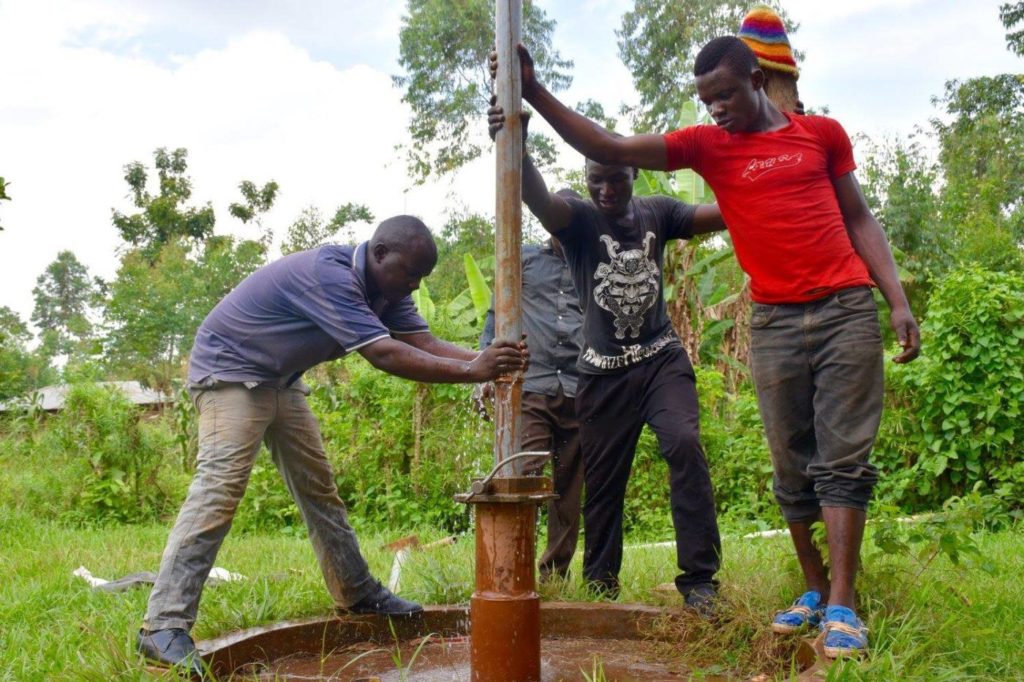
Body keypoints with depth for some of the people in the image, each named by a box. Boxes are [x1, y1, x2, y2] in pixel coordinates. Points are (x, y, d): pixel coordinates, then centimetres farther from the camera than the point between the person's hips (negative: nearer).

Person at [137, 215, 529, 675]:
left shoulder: (382, 290, -2)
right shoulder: (328, 275, -31)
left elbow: (423, 343, -11)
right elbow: (383, 354, -37)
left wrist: (487, 359, -27)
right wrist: (470, 371, -39)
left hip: (279, 379, 9)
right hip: (229, 370, -9)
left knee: (318, 486, 12)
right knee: (219, 488, -21)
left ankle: (357, 594, 23)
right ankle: (164, 626, -21)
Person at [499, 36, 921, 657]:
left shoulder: (823, 132, 9)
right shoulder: (707, 145, 6)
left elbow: (859, 218, 13)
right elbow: (608, 149, -3)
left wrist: (898, 299, 4)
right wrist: (533, 93, -12)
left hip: (849, 309, -1)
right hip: (775, 323, 1)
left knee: (844, 460, -4)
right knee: (794, 469, 5)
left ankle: (841, 605, -3)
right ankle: (815, 590, 18)